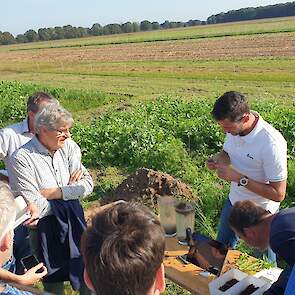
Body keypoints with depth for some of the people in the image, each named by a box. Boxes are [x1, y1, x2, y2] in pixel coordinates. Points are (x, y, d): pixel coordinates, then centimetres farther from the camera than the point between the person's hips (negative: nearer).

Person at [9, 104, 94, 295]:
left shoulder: (69, 146, -4)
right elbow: (35, 205, -21)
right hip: (45, 228, -3)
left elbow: (88, 184, -8)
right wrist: (70, 189, -14)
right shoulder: (22, 158, -17)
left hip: (74, 222, 4)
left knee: (86, 275, 16)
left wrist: (55, 192, -18)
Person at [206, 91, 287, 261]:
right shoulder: (234, 128, -12)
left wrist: (238, 178, -32)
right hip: (234, 201, 7)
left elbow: (278, 194, -27)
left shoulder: (271, 144, -33)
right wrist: (217, 160, -14)